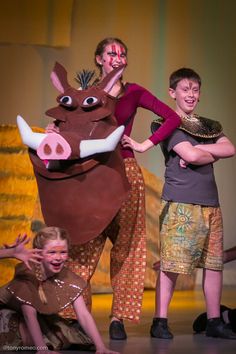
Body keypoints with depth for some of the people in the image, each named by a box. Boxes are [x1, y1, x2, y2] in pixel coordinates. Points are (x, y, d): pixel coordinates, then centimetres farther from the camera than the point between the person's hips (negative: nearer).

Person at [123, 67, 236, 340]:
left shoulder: (209, 126, 20)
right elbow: (190, 156, -13)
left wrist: (197, 151, -8)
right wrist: (212, 155, 4)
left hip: (209, 202, 6)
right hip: (180, 202, -6)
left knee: (214, 263, 6)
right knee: (171, 263, -8)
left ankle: (214, 322, 13)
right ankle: (160, 322, -4)